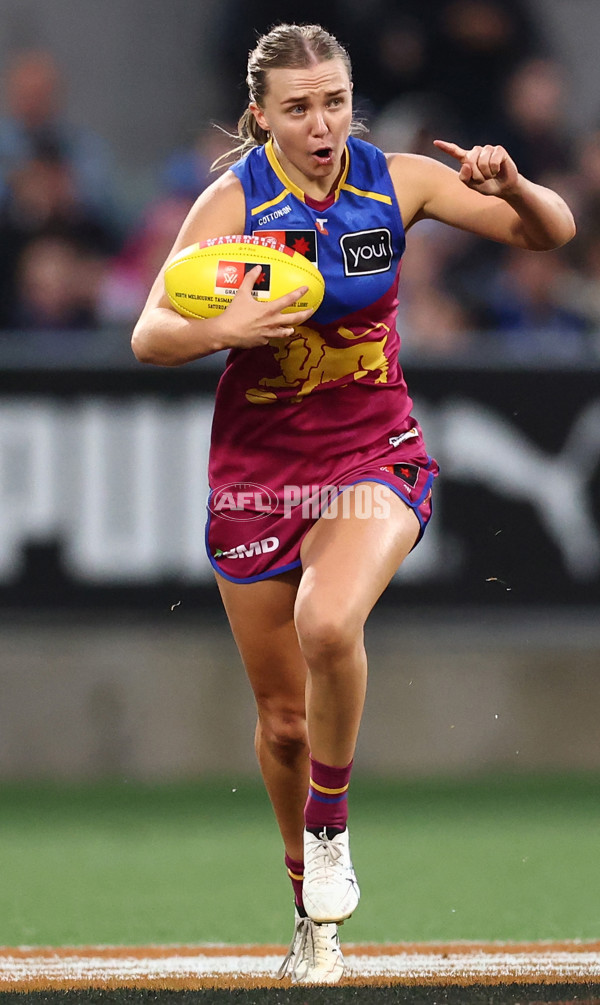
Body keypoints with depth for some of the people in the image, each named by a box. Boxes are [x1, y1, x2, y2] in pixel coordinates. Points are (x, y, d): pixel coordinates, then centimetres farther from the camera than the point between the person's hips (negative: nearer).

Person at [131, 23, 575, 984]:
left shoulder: (395, 181, -7)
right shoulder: (234, 200, -11)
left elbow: (552, 232, -2)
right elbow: (150, 334, -15)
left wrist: (513, 189, -23)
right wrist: (223, 328, -35)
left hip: (375, 457, -1)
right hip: (258, 469, 1)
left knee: (328, 625, -32)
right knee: (283, 717, 8)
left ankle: (330, 827, -9)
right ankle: (312, 912, 31)